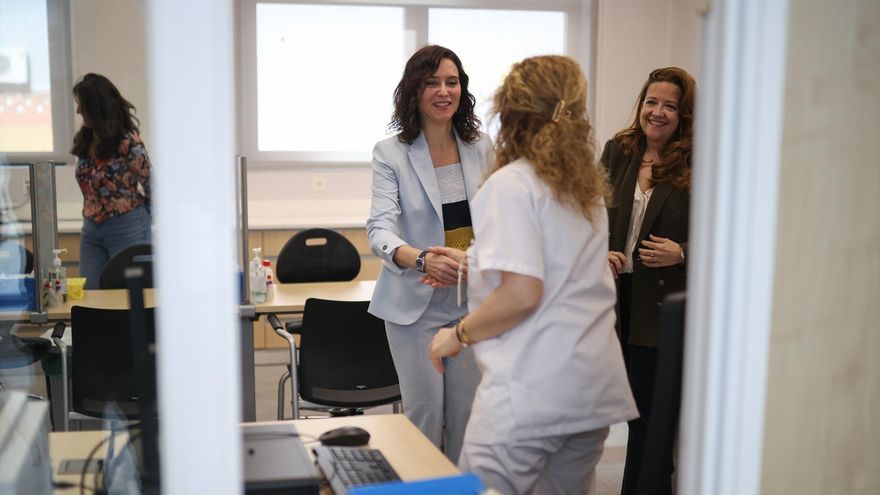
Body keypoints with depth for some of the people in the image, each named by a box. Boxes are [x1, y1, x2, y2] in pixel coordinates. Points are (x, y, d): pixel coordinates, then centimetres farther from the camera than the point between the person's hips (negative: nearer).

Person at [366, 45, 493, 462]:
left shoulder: (482, 149, 4)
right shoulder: (390, 154, -8)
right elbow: (380, 229, -20)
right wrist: (422, 259, -39)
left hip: (472, 300, 3)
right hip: (416, 302, -3)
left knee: (466, 411, 10)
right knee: (424, 411, 2)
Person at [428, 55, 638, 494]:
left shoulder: (511, 183, -9)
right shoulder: (585, 187, 14)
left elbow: (521, 294, -18)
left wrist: (458, 335, -3)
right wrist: (471, 267, 33)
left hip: (531, 393, -8)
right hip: (593, 390, 8)